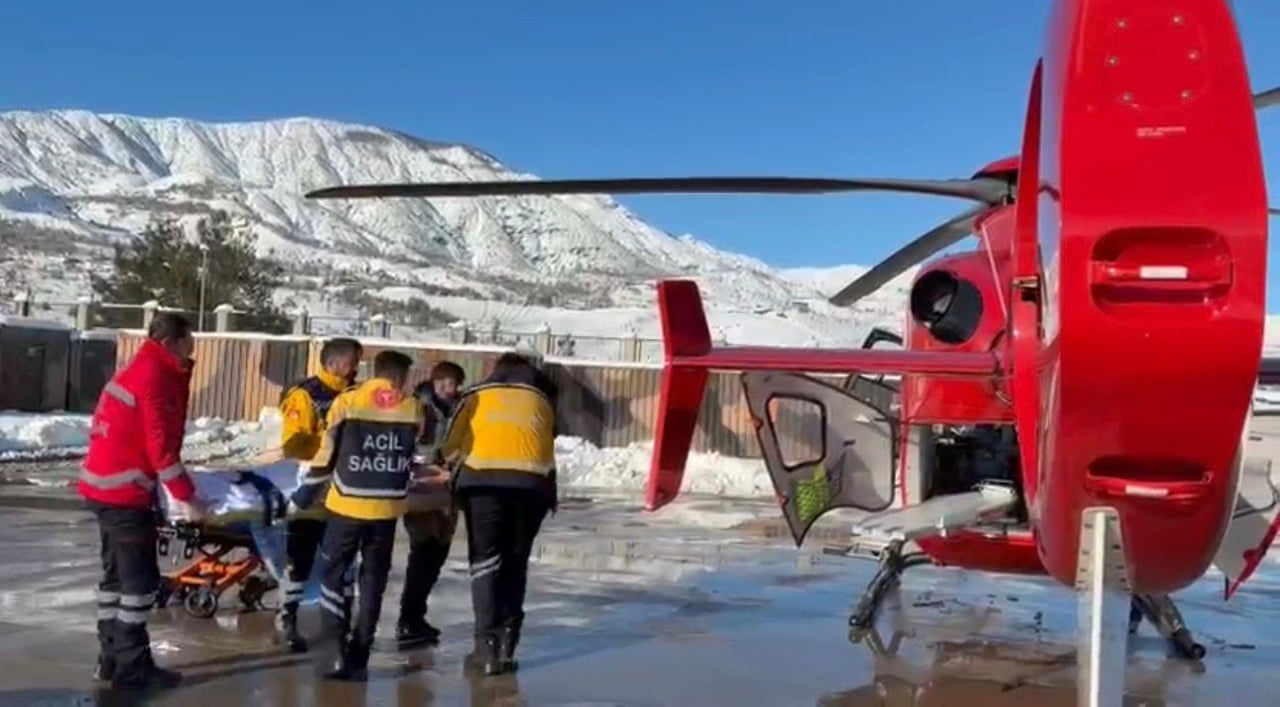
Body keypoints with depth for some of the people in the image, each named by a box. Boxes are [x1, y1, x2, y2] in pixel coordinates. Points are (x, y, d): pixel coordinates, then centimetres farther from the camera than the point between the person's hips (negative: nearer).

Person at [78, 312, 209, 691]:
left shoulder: (139, 371, 15)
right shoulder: (156, 378, -16)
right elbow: (161, 445, -20)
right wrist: (186, 497, -16)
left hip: (106, 486, 10)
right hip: (125, 491, -10)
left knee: (117, 572, 15)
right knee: (140, 577, -4)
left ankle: (113, 658, 22)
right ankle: (132, 666, 1)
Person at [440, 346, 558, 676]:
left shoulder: (477, 396, 23)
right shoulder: (541, 401, 28)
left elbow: (452, 447, 20)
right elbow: (547, 447, 20)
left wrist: (460, 468, 39)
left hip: (483, 479, -1)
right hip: (530, 482, 2)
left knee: (485, 560, 4)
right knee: (515, 563, 13)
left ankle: (487, 647, -3)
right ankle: (506, 645, 10)